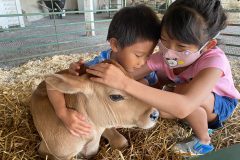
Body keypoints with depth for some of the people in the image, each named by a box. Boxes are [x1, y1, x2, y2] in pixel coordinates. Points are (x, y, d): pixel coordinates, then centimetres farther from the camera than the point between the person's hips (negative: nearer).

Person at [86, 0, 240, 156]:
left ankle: (204, 141, -7)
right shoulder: (163, 56, -26)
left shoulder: (215, 60, -39)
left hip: (222, 105, -4)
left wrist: (125, 83, -58)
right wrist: (91, 72, -42)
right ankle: (199, 122, 6)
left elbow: (183, 107, -55)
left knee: (182, 91, -34)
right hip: (195, 105, 5)